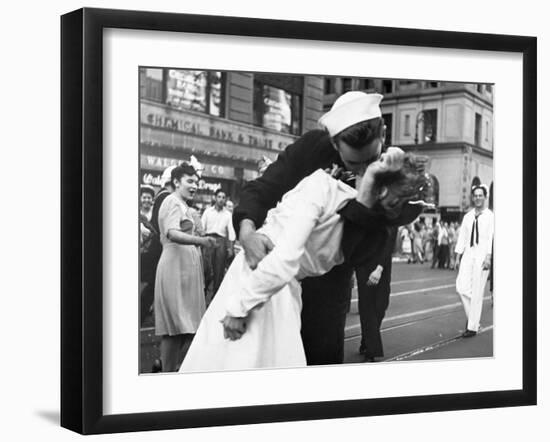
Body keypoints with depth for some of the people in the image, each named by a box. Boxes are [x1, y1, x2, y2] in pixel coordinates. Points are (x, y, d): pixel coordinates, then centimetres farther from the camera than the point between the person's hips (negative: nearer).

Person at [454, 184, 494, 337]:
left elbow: (492, 237, -9)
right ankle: (472, 317, 17)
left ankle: (472, 327, 3)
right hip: (468, 254, 5)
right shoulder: (467, 217, 14)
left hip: (482, 255, -5)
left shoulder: (490, 216, -2)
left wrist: (488, 257, -18)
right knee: (462, 286, -4)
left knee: (477, 292, -4)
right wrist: (458, 256, 9)